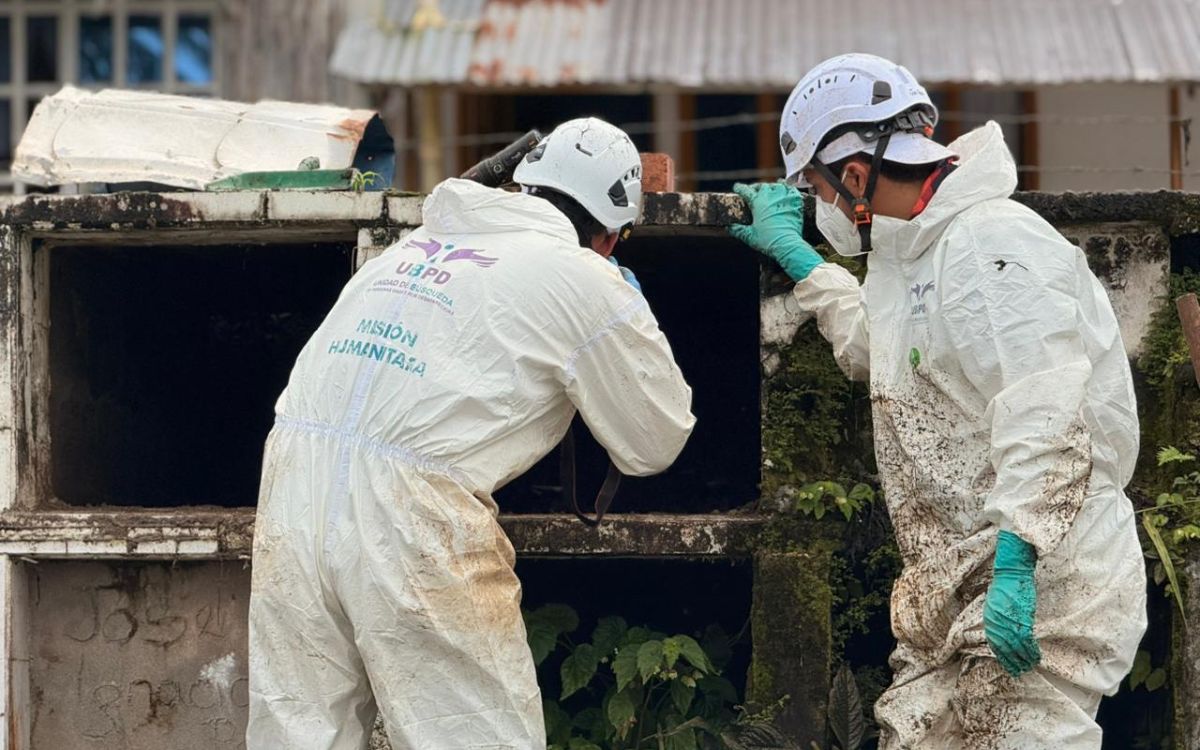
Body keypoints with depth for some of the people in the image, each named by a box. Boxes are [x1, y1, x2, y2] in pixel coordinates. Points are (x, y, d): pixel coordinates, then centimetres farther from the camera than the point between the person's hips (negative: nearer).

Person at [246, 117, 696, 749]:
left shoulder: (414, 246, 22)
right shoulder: (589, 283, 6)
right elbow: (657, 443, 15)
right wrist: (633, 312, 28)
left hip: (294, 480, 6)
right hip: (415, 522, -6)